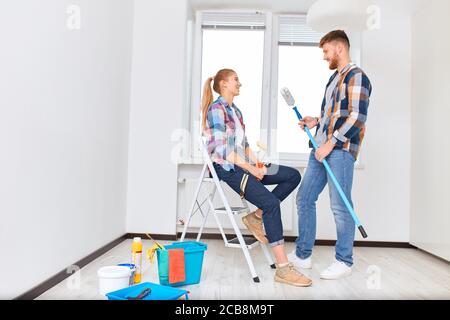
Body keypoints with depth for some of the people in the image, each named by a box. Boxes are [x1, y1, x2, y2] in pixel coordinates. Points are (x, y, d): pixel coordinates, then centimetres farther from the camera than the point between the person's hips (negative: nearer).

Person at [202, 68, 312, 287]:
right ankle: (282, 268, -21)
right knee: (271, 202, -24)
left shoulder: (236, 111, 22)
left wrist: (257, 164, 2)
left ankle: (257, 217, 0)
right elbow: (221, 150, -16)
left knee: (293, 175, -2)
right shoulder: (216, 109, -7)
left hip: (243, 165, 9)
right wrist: (250, 168, -14)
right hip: (227, 168, -9)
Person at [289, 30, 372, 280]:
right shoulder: (334, 77, 22)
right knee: (304, 199, 9)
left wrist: (331, 143, -18)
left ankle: (344, 262, 13)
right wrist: (316, 121, 14)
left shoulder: (356, 76, -6)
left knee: (340, 206, -2)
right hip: (321, 148, 9)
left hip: (340, 150, -9)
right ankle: (302, 255, 20)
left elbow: (357, 117, -16)